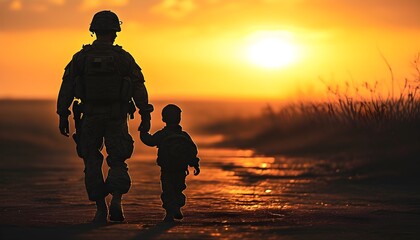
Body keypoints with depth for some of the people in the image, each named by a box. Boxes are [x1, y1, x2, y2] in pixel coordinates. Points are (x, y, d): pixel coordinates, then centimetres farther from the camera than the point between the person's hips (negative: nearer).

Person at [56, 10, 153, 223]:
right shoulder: (123, 57, -1)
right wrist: (145, 115, -1)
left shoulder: (81, 57, 2)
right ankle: (116, 200, -15)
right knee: (117, 162, 9)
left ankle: (101, 210, 6)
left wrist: (63, 116, 3)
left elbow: (66, 88, -1)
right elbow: (139, 88, -5)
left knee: (92, 164, 10)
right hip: (116, 118, 0)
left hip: (90, 118, 1)